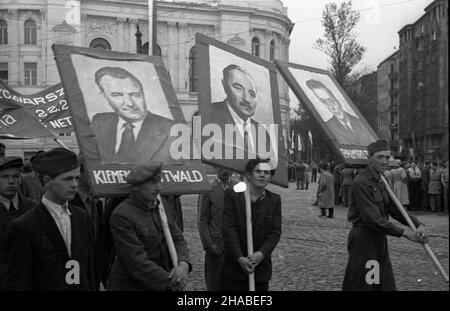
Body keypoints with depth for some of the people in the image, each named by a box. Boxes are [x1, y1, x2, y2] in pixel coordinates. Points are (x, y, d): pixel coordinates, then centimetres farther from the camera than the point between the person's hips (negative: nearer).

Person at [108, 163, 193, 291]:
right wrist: (172, 283, -24)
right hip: (131, 286, -6)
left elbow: (178, 238, 2)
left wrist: (183, 264, -18)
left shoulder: (160, 206, 3)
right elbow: (137, 261, -22)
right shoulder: (121, 216, -18)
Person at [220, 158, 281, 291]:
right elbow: (229, 229, -9)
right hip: (234, 267, -2)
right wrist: (240, 258, -18)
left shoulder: (274, 200, 5)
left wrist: (261, 254, -16)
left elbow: (275, 232, 1)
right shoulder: (232, 194, -3)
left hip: (261, 269, 2)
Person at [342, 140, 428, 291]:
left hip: (380, 239, 9)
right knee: (361, 285, -1)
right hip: (363, 239, -9)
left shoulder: (381, 182, 11)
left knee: (386, 285, 14)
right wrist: (404, 232, -22)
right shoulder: (360, 182, -19)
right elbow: (372, 218, -24)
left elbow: (395, 209, 8)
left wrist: (418, 224, -7)